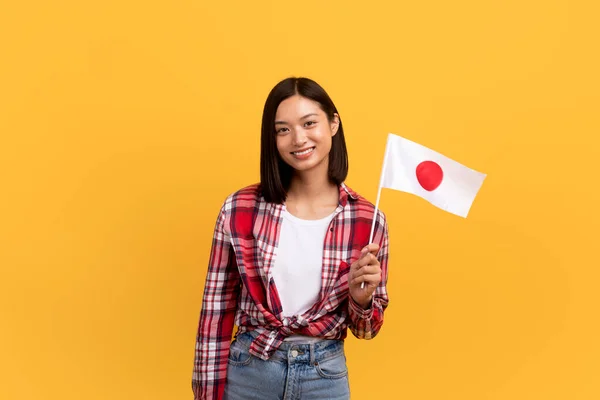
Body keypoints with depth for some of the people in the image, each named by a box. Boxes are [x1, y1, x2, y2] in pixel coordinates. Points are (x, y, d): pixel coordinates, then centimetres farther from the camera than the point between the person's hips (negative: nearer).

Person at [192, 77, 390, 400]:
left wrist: (361, 298, -18)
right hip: (249, 372, 0)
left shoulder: (366, 219, -8)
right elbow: (216, 312, -3)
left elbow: (365, 330, 1)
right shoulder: (240, 209, -9)